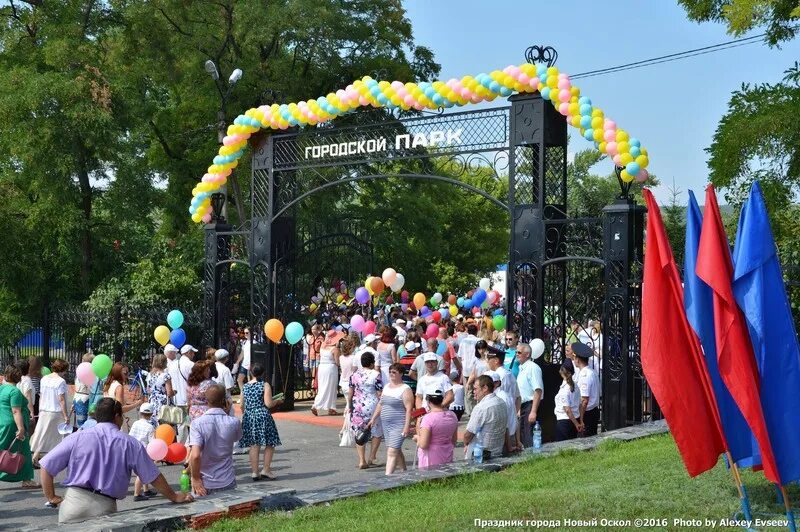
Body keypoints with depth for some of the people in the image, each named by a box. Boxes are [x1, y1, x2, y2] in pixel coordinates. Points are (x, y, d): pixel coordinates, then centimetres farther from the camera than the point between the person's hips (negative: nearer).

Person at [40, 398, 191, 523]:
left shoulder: (77, 438, 6)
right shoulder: (130, 444, 5)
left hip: (74, 502, 0)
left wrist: (52, 498, 14)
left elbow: (47, 467, 5)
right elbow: (154, 478, 9)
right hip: (105, 508, 0)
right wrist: (174, 497, 22)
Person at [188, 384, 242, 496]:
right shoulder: (233, 422, -7)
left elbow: (195, 456, -23)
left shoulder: (197, 423, -13)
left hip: (204, 483, -1)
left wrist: (195, 478, -10)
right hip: (227, 482, 1)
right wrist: (227, 414, 10)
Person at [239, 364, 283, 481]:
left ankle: (255, 472, 8)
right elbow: (268, 403, -14)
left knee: (254, 445, 7)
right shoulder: (265, 385, -7)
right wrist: (277, 401, 4)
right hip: (263, 416, -5)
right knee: (270, 444, 8)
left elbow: (242, 405, 11)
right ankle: (266, 469, 4)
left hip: (249, 417, 5)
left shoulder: (245, 387, 7)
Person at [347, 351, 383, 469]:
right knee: (377, 433, 15)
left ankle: (361, 461, 2)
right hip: (372, 406, -3)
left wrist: (349, 406, 18)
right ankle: (371, 458, 14)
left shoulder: (354, 375, 4)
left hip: (357, 407, 3)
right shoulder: (375, 375, -9)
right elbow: (379, 394, -9)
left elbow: (350, 393, 7)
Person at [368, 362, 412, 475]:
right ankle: (404, 472, 27)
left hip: (398, 425, -8)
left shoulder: (405, 389, -10)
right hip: (385, 424, 8)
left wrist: (407, 426, -21)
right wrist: (373, 419, 19)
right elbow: (380, 404, 22)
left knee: (392, 451, -13)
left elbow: (409, 409, -15)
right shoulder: (386, 387, 14)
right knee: (396, 450, 15)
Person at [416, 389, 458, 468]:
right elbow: (454, 440, 13)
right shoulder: (452, 416, 2)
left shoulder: (428, 418, -18)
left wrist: (417, 437, 0)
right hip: (447, 458, 6)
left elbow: (423, 445, -19)